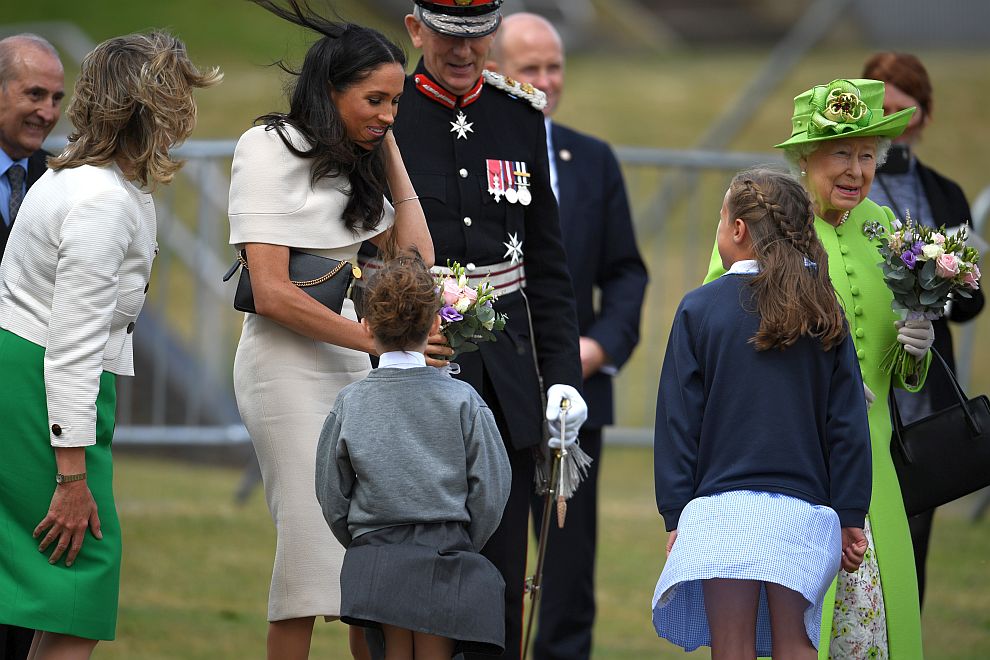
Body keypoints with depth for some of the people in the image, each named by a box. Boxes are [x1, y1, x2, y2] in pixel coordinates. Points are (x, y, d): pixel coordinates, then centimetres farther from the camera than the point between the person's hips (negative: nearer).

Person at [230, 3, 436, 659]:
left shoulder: (356, 160, 16)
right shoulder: (270, 148, -6)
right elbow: (272, 294, -14)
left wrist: (389, 152, 8)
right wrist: (377, 339, -17)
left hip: (351, 368, 7)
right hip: (288, 365, -7)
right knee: (313, 538, -11)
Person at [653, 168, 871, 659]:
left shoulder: (700, 309, -1)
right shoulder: (823, 313, 7)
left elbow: (678, 422, -1)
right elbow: (848, 423, 6)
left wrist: (675, 516, 3)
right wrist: (850, 518, 11)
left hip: (723, 506, -3)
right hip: (804, 509, 3)